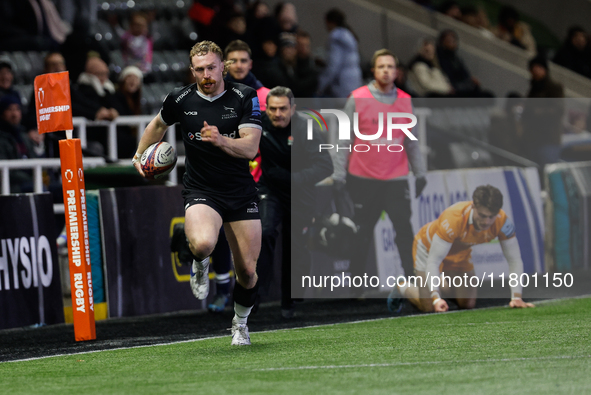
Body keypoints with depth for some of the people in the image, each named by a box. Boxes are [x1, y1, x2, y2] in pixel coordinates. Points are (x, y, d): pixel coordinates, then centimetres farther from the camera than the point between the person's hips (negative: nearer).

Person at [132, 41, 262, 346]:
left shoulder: (244, 98, -7)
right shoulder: (180, 100, -3)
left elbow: (250, 148, -16)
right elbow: (159, 124, 21)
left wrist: (221, 140, -33)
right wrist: (139, 154, 20)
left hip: (241, 193, 1)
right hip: (200, 192, -1)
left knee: (247, 271, 3)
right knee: (203, 243, -34)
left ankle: (240, 324, 32)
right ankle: (200, 265, 4)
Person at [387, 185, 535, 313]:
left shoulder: (502, 222, -31)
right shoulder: (454, 219, -44)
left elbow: (515, 260, -19)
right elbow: (433, 262, -40)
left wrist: (517, 297, -28)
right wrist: (436, 299, -48)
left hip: (461, 253, 5)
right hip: (429, 246, -5)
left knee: (468, 304, 1)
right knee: (428, 306, -13)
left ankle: (444, 287, 33)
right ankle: (401, 288, 19)